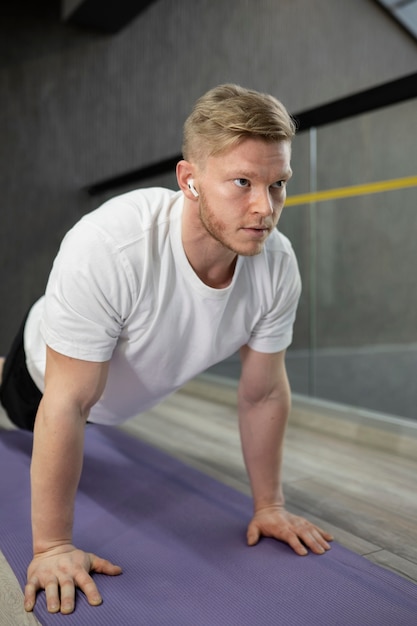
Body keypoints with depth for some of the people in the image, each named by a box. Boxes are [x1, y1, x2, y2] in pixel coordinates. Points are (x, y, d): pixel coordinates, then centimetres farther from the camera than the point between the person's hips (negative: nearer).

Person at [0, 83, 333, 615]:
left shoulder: (278, 266, -30)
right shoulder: (107, 249, -46)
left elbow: (263, 394, -17)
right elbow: (67, 406, -38)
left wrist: (268, 505, -9)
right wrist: (52, 546, -29)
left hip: (131, 399, 4)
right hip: (45, 378, -4)